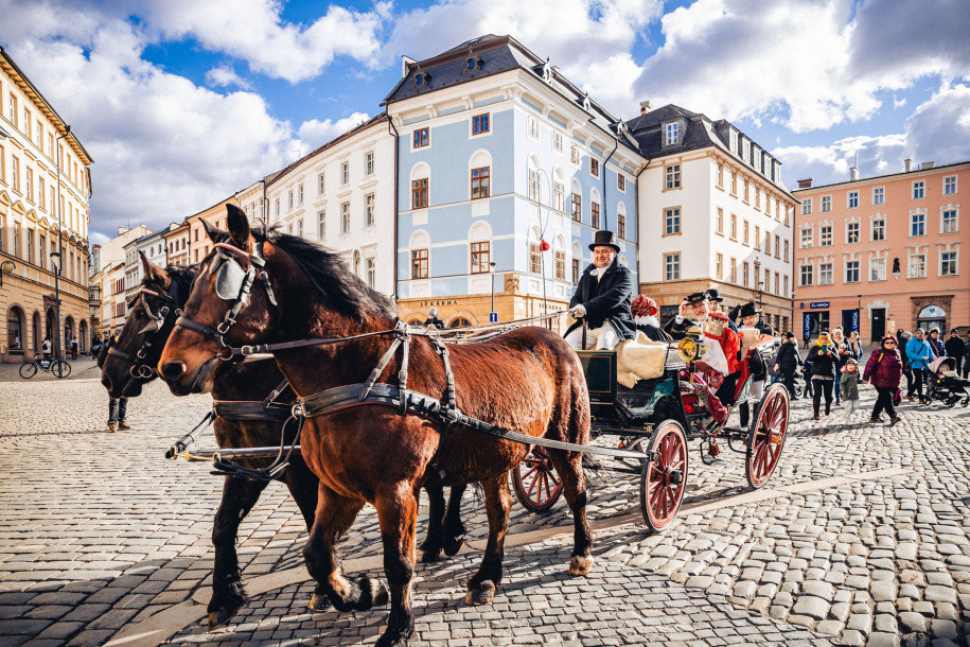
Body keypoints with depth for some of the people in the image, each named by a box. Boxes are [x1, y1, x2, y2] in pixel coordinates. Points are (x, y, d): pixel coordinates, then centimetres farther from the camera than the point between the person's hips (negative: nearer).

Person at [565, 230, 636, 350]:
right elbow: (576, 298, 17)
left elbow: (614, 296, -15)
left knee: (605, 339, -37)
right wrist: (577, 309, -11)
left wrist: (586, 307, -28)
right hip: (588, 325, 5)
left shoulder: (623, 274, 3)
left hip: (613, 324, -5)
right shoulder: (587, 275, 21)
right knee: (568, 343, -19)